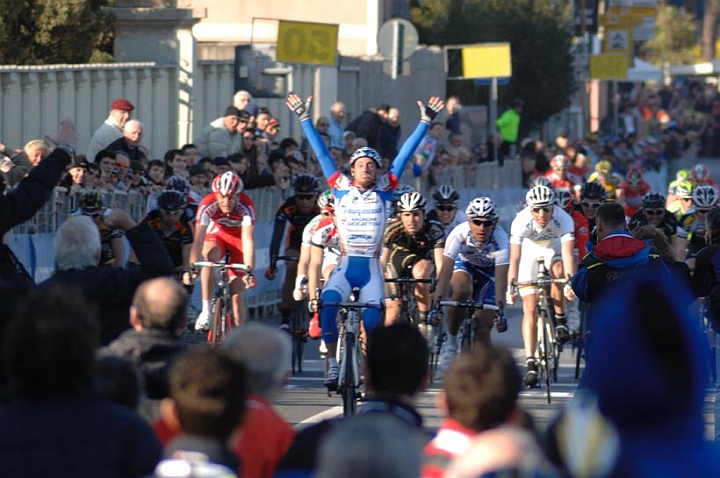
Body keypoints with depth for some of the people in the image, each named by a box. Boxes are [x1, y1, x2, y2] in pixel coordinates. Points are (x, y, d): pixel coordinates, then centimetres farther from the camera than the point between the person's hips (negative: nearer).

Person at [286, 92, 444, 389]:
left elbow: (404, 155, 4)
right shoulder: (341, 187, 7)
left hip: (371, 268, 0)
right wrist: (304, 120, 7)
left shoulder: (383, 190, 6)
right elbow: (321, 153, 7)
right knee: (328, 303, -26)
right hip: (345, 266, 0)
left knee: (372, 319, -14)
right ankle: (333, 363, -16)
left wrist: (425, 122, 2)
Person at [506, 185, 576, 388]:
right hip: (529, 250, 0)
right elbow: (514, 258, -37)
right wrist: (511, 286, -48)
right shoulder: (521, 222, -33)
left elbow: (568, 253, -40)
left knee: (558, 271, -35)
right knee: (530, 308, -9)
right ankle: (530, 364, -10)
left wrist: (570, 282, -52)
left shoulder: (564, 219, -32)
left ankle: (560, 319, -9)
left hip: (553, 248, 0)